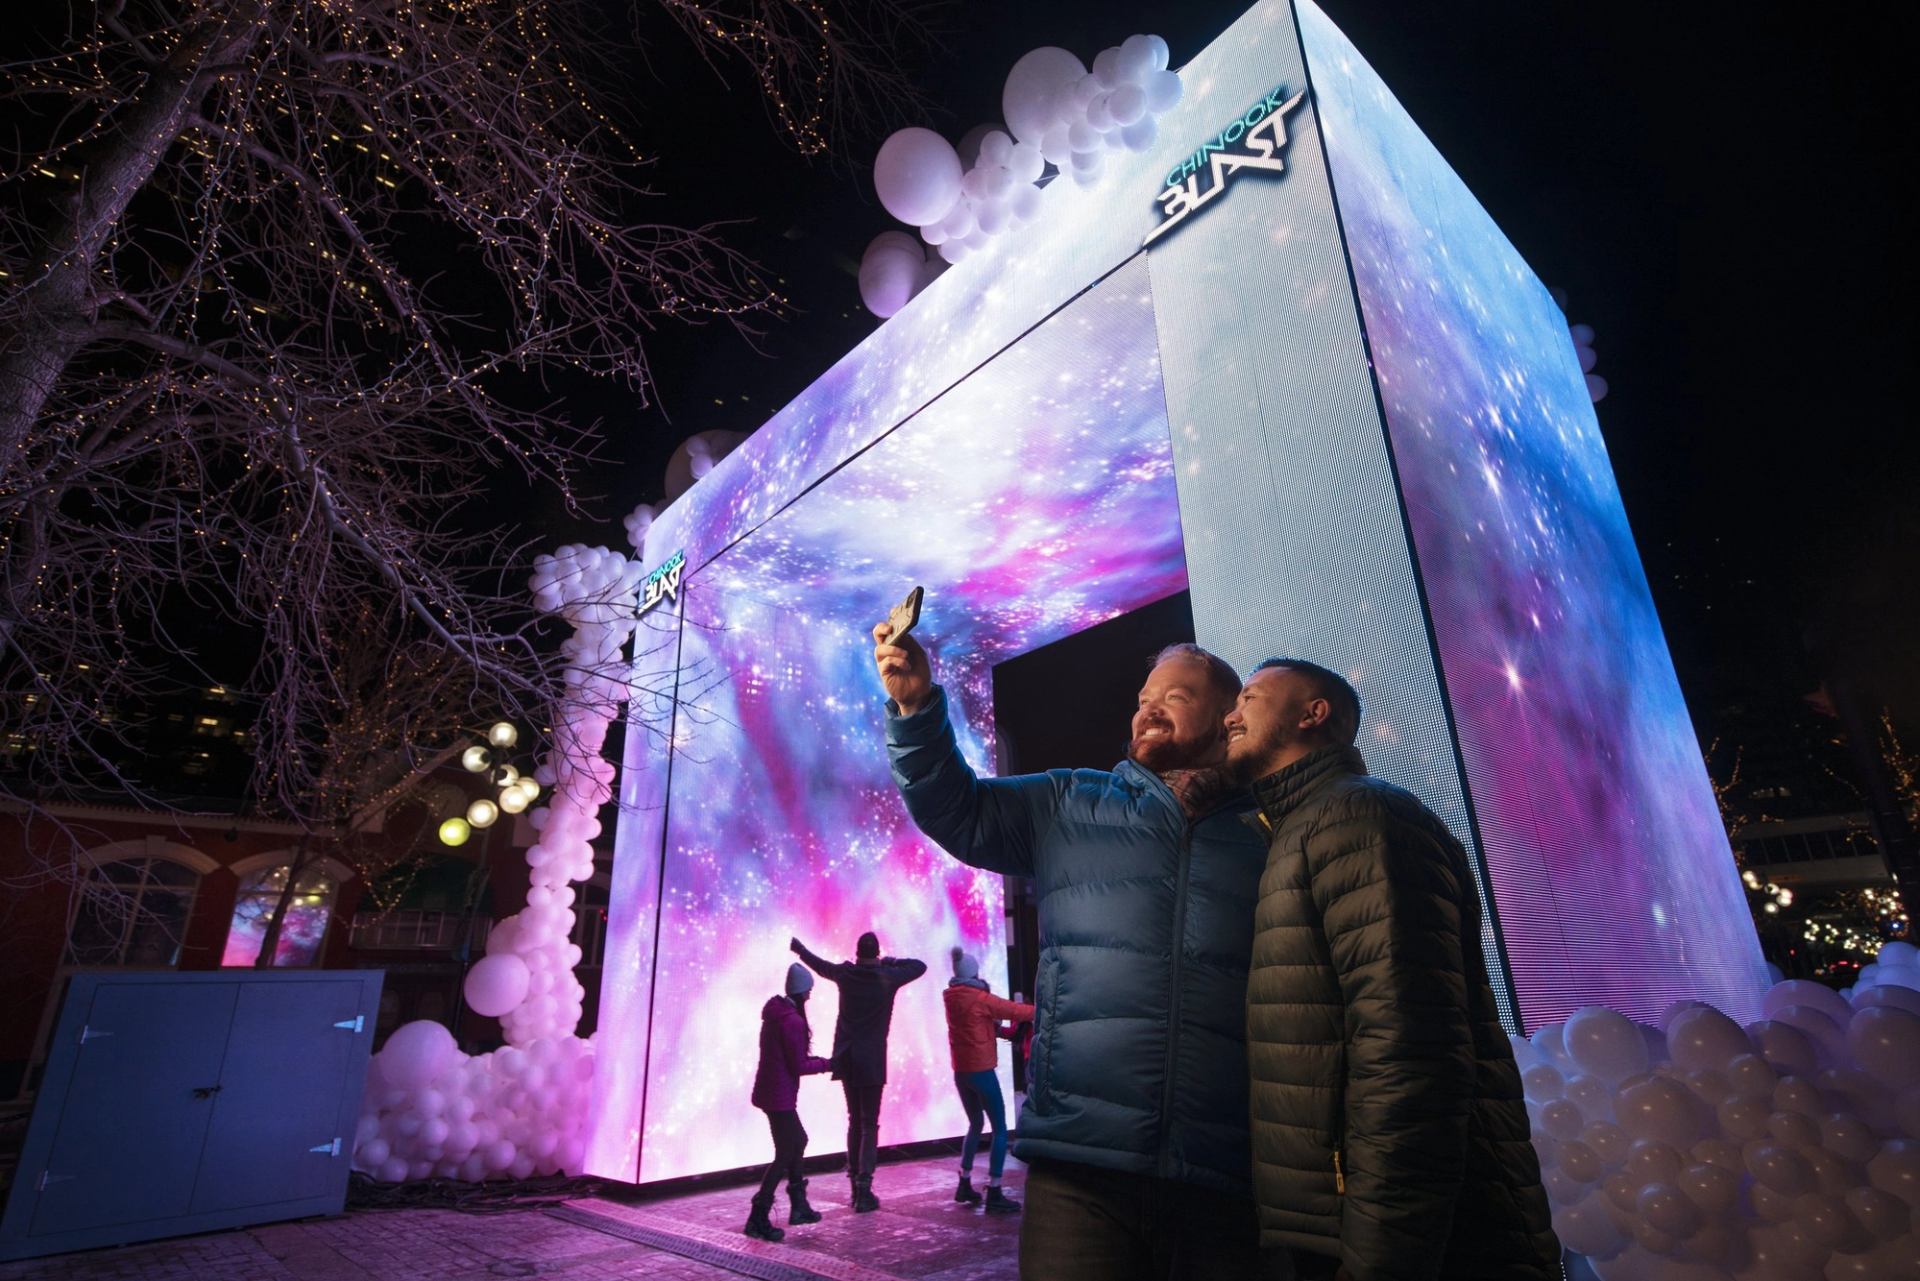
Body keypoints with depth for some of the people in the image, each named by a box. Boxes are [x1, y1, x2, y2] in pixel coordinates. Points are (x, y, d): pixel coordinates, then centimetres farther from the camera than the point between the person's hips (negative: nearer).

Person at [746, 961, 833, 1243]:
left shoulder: (775, 1012, 5)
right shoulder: (793, 1021, -23)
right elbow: (799, 1067, -18)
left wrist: (812, 1060, 8)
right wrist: (824, 1064, -3)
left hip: (769, 1092, 10)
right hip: (780, 1097, -10)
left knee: (797, 1140, 21)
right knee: (785, 1155, 0)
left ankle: (799, 1206, 32)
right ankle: (758, 1219, 5)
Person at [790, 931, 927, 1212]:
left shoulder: (845, 974, -1)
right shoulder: (888, 977, -9)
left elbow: (818, 964, 18)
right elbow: (920, 966, 4)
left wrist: (797, 946, 35)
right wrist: (891, 961, 10)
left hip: (846, 1059, 4)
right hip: (872, 1062, -4)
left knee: (854, 1121, 17)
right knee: (869, 1125, 2)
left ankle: (855, 1185, 20)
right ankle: (864, 1188, -6)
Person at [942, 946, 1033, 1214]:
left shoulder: (951, 998, 5)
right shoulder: (981, 998, -16)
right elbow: (1016, 1011, -11)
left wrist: (1010, 1033, 7)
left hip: (960, 1071, 7)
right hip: (982, 1071, -7)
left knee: (975, 1124, 22)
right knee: (1000, 1129, 0)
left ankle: (965, 1185, 24)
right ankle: (994, 1194, -2)